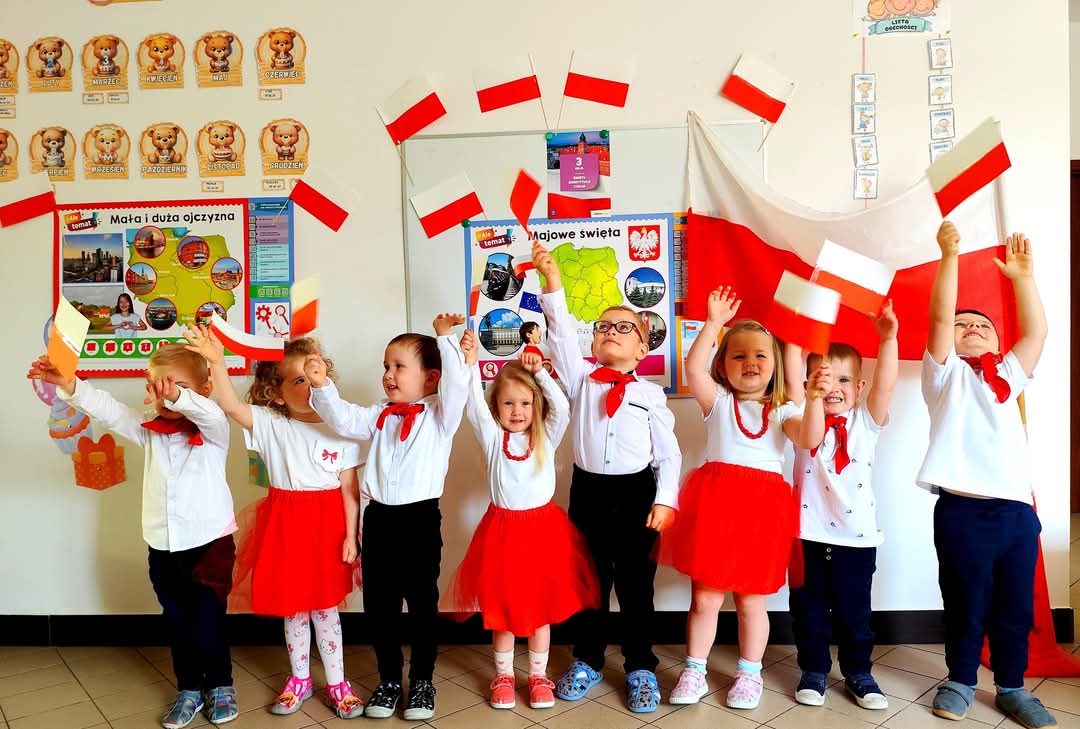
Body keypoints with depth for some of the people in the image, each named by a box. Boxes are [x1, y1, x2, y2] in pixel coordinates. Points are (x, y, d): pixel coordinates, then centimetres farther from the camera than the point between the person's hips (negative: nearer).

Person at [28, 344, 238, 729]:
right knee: (177, 625, 17)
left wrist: (176, 397, -50)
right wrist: (69, 385, -18)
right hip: (162, 548, 5)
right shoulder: (150, 431, 6)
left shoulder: (212, 430, -9)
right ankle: (189, 689, 35)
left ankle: (220, 686, 27)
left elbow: (210, 413, -31)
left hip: (209, 545, -5)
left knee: (207, 627, 3)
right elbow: (109, 409, -2)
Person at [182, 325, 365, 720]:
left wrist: (350, 536, -6)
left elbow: (350, 489, -4)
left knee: (324, 608, 10)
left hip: (327, 525, -1)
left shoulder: (340, 430, -7)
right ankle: (299, 679, 36)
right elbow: (231, 405, -21)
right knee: (292, 609, 16)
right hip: (285, 525, 2)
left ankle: (336, 682, 28)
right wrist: (217, 362, -36)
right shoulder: (269, 425, -5)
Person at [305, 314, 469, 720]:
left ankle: (422, 681, 27)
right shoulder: (380, 415, 11)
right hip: (379, 519, 5)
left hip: (420, 519, -4)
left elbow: (457, 384, -19)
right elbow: (344, 421, -2)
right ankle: (389, 679, 31)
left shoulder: (439, 416, -2)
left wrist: (444, 337, -18)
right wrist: (323, 386, -15)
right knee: (378, 605, 12)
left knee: (422, 603, 8)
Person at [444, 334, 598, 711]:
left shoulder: (547, 437, 2)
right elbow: (475, 406, -14)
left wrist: (541, 373, -18)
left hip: (543, 527, 0)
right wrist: (470, 364, -25)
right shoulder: (492, 438, 0)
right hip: (504, 528, 0)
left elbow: (562, 408, -14)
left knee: (542, 605, 10)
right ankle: (503, 676, 28)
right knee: (502, 607, 9)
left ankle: (538, 676, 27)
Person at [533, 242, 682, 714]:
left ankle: (640, 669, 26)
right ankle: (586, 661, 32)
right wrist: (553, 284, -21)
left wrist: (664, 500, -9)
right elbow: (562, 333, -11)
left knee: (636, 585, 9)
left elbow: (668, 452, -1)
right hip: (588, 491, 2)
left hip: (636, 494, -1)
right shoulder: (580, 378, 2)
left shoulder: (651, 395, 0)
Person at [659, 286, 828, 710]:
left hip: (762, 507, 1)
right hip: (715, 502, 0)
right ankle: (694, 672, 22)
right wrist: (714, 323, -12)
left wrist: (814, 398, -20)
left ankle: (749, 674, 30)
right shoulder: (718, 401, 8)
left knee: (750, 600, 11)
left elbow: (809, 439, -7)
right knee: (705, 597, 4)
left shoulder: (782, 411, 11)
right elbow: (693, 367, -10)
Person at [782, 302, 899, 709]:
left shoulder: (866, 421, 4)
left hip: (856, 535, 1)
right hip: (809, 533, 0)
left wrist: (888, 338, -23)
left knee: (854, 612, 13)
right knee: (809, 610, 11)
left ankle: (858, 673, 31)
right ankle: (813, 671, 27)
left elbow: (886, 385, -12)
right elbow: (792, 377, -11)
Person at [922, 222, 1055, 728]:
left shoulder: (1009, 375, 20)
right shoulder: (947, 373, 8)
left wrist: (1023, 277, 4)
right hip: (962, 510, -4)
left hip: (1016, 509, 4)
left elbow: (1036, 332, 9)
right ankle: (960, 680, 24)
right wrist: (949, 257, -10)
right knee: (965, 604, 6)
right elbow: (939, 317, -4)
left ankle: (1012, 687, 28)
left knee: (1015, 607, 11)